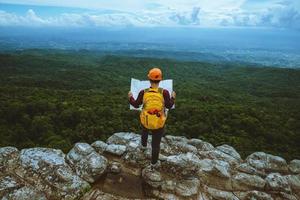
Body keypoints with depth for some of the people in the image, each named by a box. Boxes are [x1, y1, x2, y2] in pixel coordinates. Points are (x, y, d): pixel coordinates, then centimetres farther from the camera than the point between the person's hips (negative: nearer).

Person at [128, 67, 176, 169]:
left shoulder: (143, 92, -18)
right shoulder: (164, 92, -23)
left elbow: (136, 105, -4)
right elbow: (169, 106, -7)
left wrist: (130, 97, 15)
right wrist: (173, 97, 11)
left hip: (145, 121, 2)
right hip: (159, 124, -2)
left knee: (144, 130, 39)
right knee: (156, 144, 20)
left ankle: (143, 145, 64)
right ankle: (154, 163, 38)